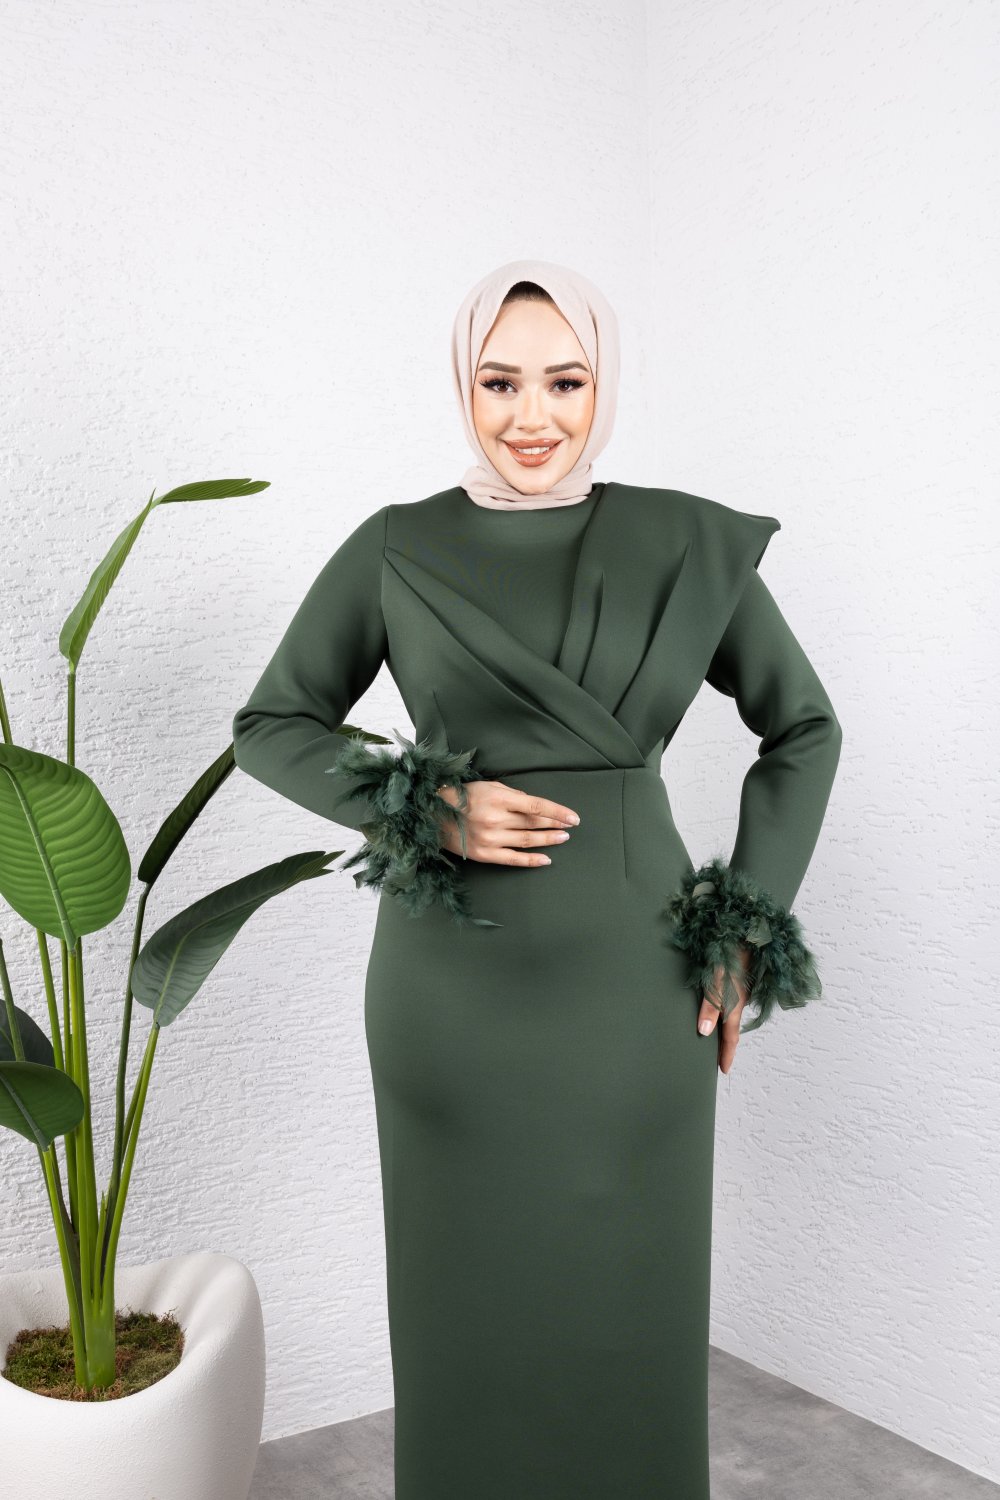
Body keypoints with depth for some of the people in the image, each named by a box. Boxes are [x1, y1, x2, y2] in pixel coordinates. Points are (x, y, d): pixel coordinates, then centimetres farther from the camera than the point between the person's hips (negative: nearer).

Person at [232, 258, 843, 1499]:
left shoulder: (689, 544, 1)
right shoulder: (395, 550, 0)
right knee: (467, 1288, 11)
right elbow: (271, 726, 5)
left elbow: (803, 729, 9)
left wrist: (747, 926, 0)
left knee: (631, 1290, 11)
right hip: (454, 980, 0)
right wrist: (428, 813, -12)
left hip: (631, 978, 1)